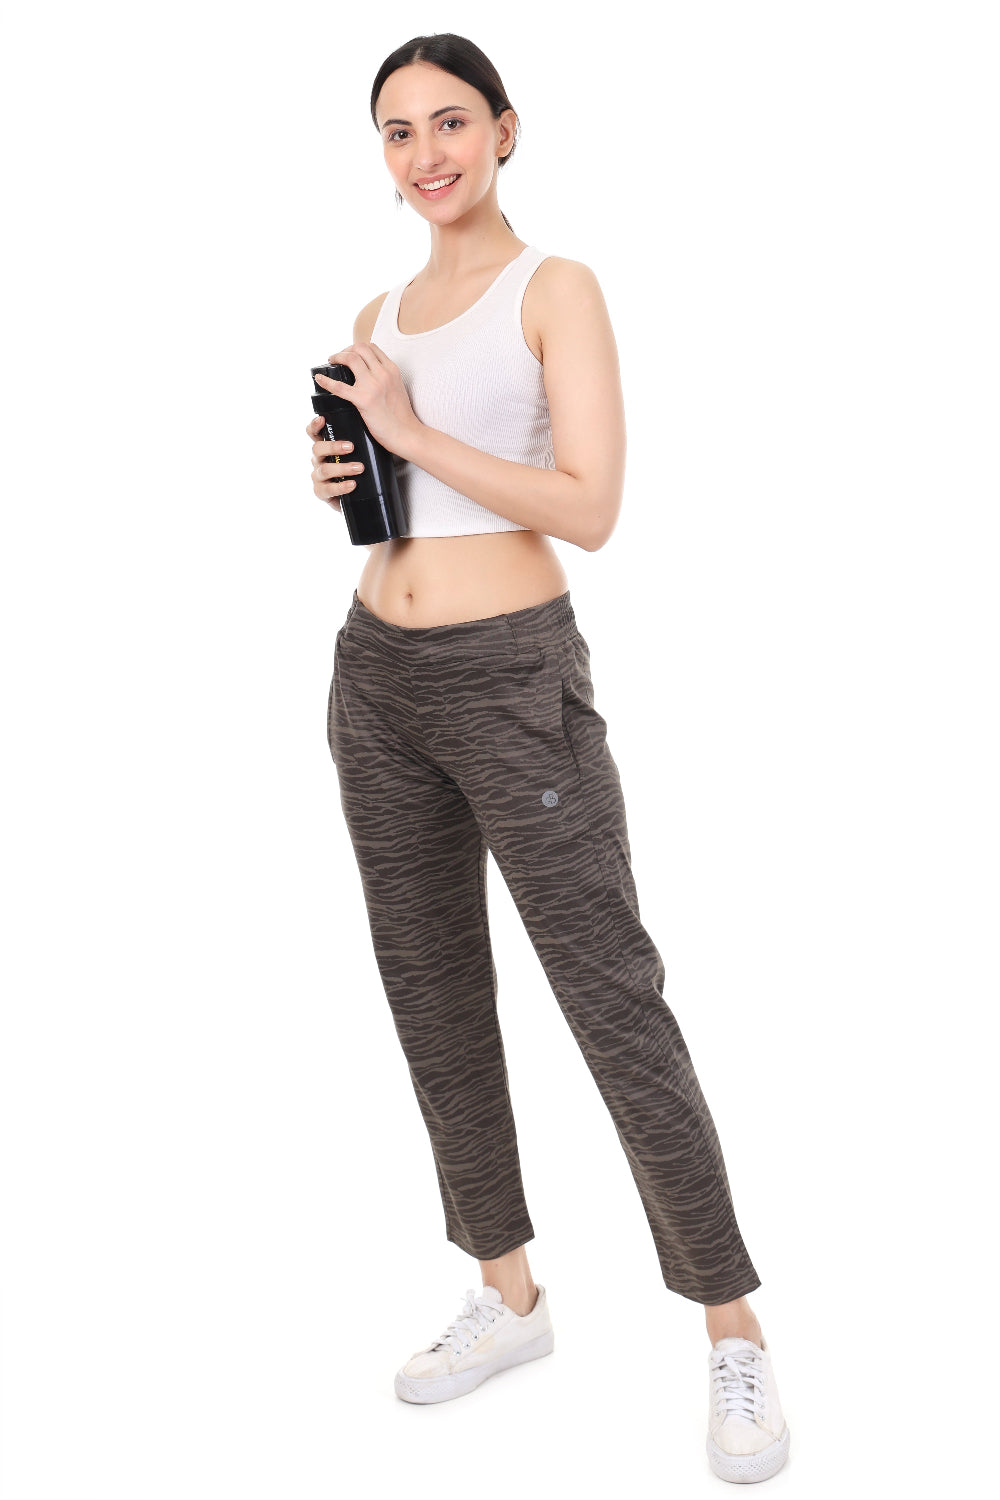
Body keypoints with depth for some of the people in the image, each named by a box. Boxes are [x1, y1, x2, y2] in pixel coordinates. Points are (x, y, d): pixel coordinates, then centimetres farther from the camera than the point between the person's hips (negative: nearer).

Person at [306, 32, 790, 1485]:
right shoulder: (380, 317, 13)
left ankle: (735, 1335, 7)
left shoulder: (559, 289, -6)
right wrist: (336, 477, 0)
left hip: (514, 675, -7)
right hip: (379, 675, 7)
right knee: (435, 998, 11)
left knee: (613, 998, -6)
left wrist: (413, 433, -15)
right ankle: (511, 1296, 26)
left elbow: (589, 508, -15)